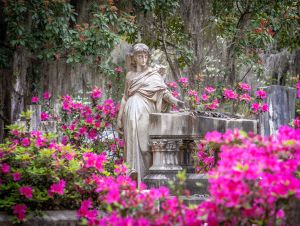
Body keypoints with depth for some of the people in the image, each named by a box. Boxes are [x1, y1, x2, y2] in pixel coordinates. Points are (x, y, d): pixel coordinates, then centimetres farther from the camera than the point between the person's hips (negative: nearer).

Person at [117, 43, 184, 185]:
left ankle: (145, 176, -10)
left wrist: (175, 101, -21)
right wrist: (119, 117, 16)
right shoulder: (130, 75, 18)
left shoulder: (153, 74, 9)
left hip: (145, 111, -3)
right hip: (131, 110, 3)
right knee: (132, 142, -3)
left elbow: (163, 91, -3)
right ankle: (134, 175, -5)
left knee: (143, 141, -10)